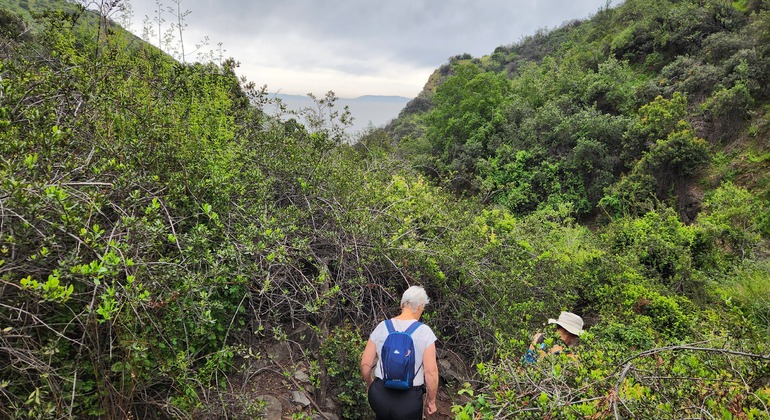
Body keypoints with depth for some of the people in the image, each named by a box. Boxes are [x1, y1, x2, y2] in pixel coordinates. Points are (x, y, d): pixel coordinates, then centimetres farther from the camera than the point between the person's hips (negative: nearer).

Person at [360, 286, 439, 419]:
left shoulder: (381, 327, -5)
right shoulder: (424, 331, -12)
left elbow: (365, 364, -1)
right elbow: (431, 372, -14)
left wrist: (369, 384, 18)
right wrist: (431, 400, 2)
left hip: (379, 394, 3)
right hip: (409, 399, -2)